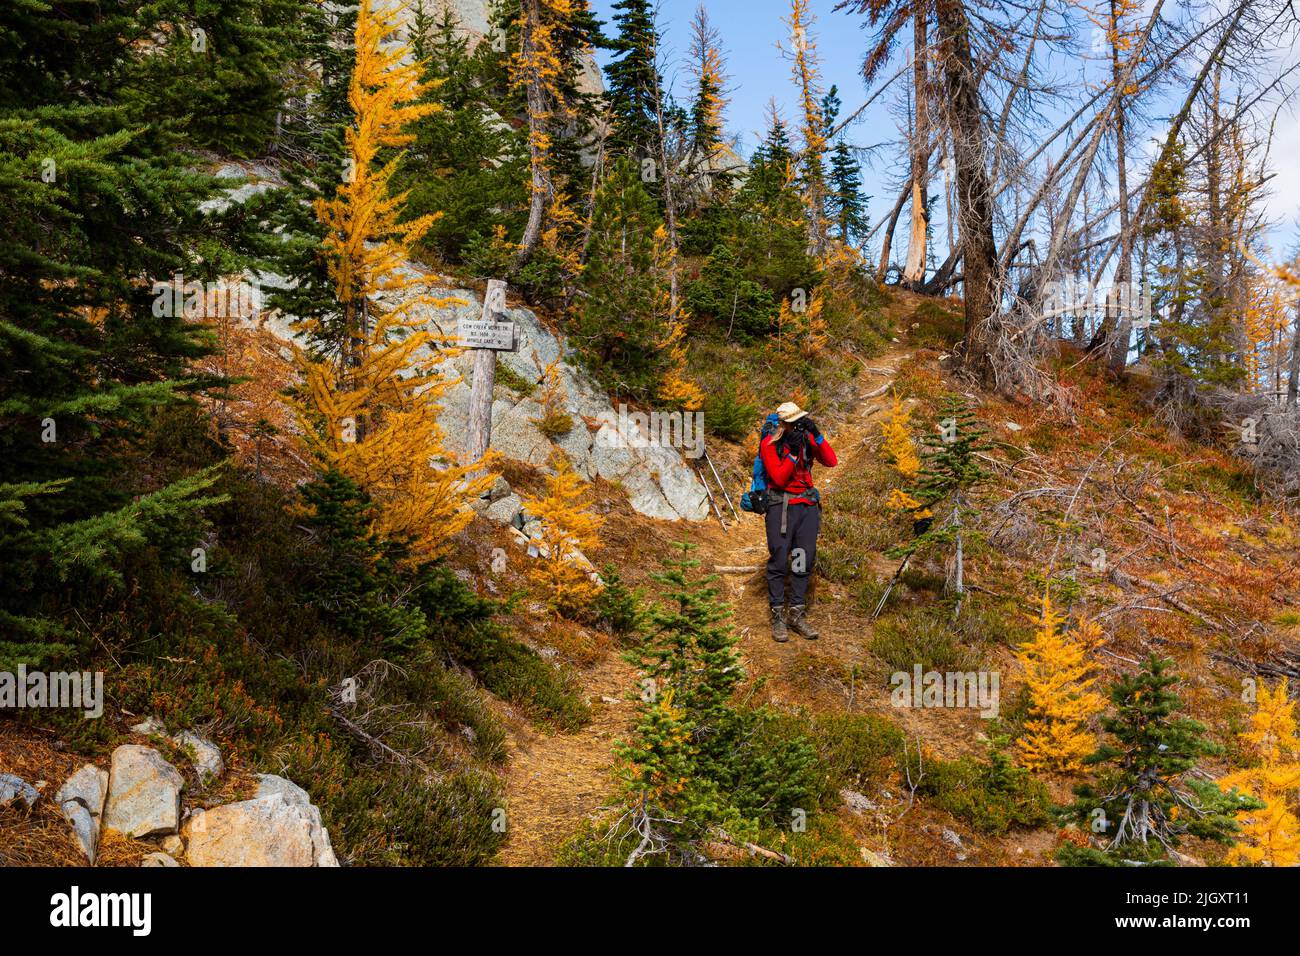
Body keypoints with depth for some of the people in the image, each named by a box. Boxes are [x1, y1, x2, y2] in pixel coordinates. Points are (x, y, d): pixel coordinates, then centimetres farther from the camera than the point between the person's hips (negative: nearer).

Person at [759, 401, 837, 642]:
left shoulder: (807, 438, 3)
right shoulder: (769, 444, -10)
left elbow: (831, 462, -6)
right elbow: (779, 479, -16)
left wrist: (817, 436, -17)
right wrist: (793, 453, -24)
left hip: (808, 504, 5)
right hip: (781, 506, -5)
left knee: (804, 560, 6)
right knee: (779, 561, -6)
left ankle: (797, 615, 14)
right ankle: (778, 617, 1)